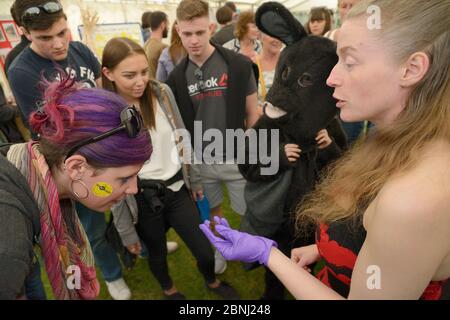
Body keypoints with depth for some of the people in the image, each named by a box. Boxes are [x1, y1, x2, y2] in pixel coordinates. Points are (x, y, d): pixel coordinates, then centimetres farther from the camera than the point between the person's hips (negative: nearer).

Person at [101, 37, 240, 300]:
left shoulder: (162, 92, -6)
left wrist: (194, 179, 13)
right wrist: (126, 230, -4)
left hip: (177, 188, 3)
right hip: (142, 199, -2)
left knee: (206, 252, 10)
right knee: (157, 252, 20)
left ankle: (212, 282, 47)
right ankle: (169, 290, 55)